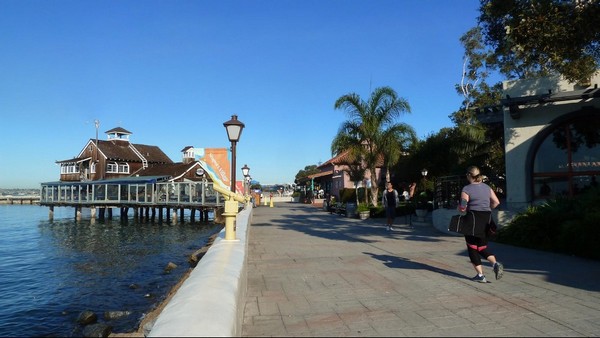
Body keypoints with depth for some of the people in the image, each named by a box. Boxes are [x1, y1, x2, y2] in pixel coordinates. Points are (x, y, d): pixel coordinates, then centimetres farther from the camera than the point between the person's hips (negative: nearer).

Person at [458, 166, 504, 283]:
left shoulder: (466, 189, -9)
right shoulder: (487, 187, 9)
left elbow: (462, 208, -14)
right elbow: (496, 202, 7)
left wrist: (460, 208, 7)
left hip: (473, 220, -5)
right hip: (486, 219, 6)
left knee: (472, 248, 7)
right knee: (482, 247, 18)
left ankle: (480, 275, 7)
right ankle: (495, 263, -8)